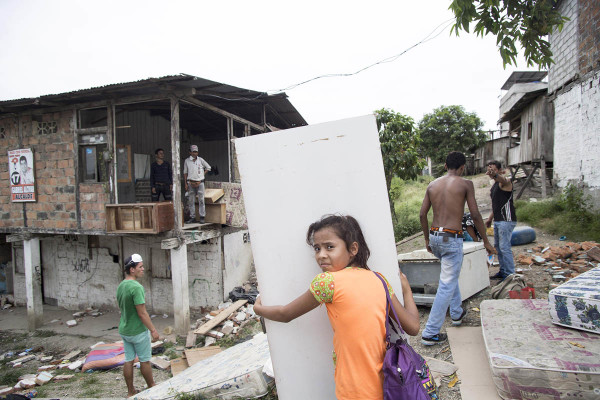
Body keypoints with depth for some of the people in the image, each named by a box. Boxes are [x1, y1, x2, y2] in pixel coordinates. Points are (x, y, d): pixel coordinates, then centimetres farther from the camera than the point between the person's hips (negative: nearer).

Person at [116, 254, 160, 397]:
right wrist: (153, 330, -17)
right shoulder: (136, 287, -25)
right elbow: (142, 313, -24)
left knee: (128, 361, 14)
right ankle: (151, 387, 27)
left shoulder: (120, 286, 3)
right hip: (138, 331, -7)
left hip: (124, 330, 7)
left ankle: (130, 392, 25)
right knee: (145, 360, 10)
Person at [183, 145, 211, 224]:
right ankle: (192, 217, 12)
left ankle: (202, 217, 6)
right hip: (191, 183, 1)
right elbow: (185, 173, 7)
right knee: (191, 201, 5)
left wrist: (202, 174, 6)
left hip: (200, 182, -1)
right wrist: (185, 184, 2)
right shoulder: (187, 161, 5)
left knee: (201, 200, 0)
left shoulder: (200, 160, 5)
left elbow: (208, 167, 16)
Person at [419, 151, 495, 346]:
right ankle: (430, 333, 1)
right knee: (447, 285, 0)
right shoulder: (465, 184, -3)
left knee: (451, 274, 30)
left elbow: (422, 215, 8)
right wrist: (486, 241, 4)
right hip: (452, 238, -6)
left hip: (434, 236, 6)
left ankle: (457, 313, 43)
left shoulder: (432, 185, 9)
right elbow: (475, 215, -6)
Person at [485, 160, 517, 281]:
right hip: (497, 220, 10)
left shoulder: (505, 182, -11)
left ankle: (510, 274, -4)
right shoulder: (494, 186, 17)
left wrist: (495, 175, -61)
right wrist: (490, 218, 22)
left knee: (504, 247, -10)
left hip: (506, 220, -10)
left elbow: (503, 180, -38)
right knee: (498, 246, 15)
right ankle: (503, 271, 25)